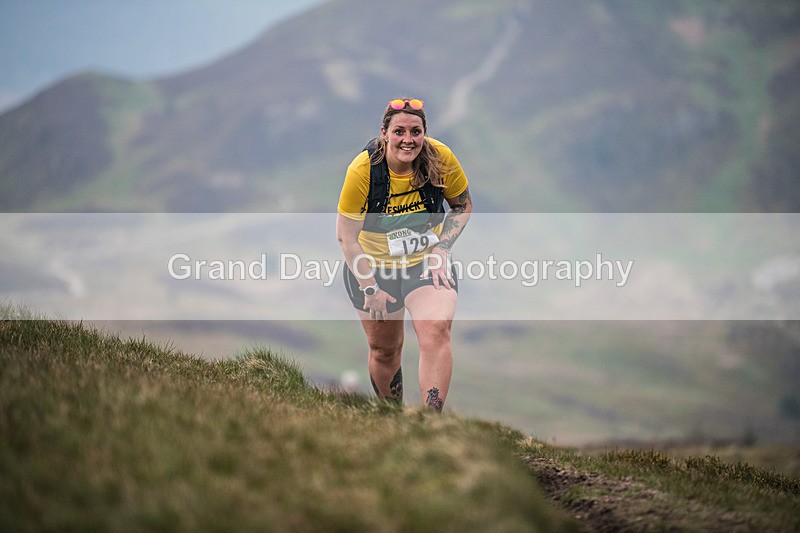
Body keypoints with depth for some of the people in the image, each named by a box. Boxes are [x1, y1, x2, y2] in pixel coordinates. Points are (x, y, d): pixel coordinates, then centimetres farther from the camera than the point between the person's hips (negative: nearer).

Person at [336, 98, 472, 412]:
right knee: (384, 350, 10)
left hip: (427, 261, 0)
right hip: (373, 266, 0)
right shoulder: (362, 170, -21)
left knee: (436, 331, -24)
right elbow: (345, 234, -12)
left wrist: (440, 249, -10)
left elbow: (462, 206, 3)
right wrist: (370, 288, -14)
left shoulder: (440, 159, -16)